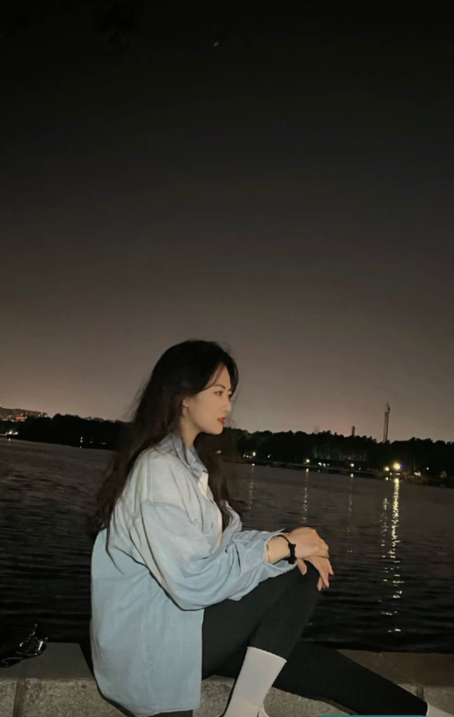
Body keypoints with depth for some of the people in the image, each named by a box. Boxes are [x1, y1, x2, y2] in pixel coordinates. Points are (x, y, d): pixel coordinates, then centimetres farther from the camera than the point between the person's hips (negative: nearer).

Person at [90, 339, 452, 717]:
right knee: (298, 575, -14)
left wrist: (286, 544, -11)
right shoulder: (158, 468, -21)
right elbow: (191, 581, -27)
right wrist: (281, 546, -20)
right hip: (151, 641, -8)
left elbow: (222, 542, 6)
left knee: (313, 661, -2)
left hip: (181, 623, 8)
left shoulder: (191, 461, 9)